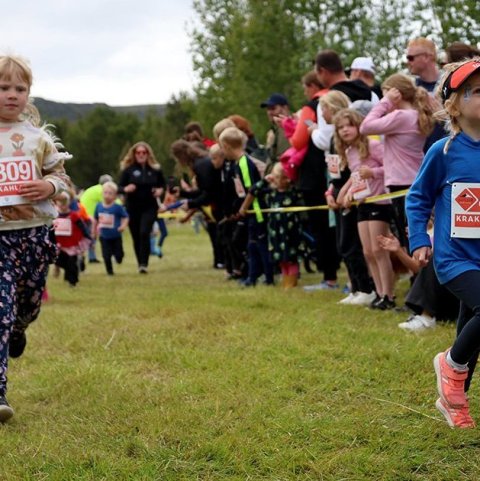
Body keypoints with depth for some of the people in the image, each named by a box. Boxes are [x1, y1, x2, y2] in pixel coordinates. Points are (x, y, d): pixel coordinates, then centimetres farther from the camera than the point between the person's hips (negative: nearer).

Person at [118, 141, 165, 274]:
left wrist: (160, 190, -6)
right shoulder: (128, 169, -2)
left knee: (144, 233, -17)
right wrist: (126, 189, -23)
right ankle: (140, 264, 22)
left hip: (150, 207, -1)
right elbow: (119, 187, -1)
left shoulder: (155, 169, 2)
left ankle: (144, 264, -16)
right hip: (133, 208, 1)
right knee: (136, 237, 6)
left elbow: (162, 184, 16)